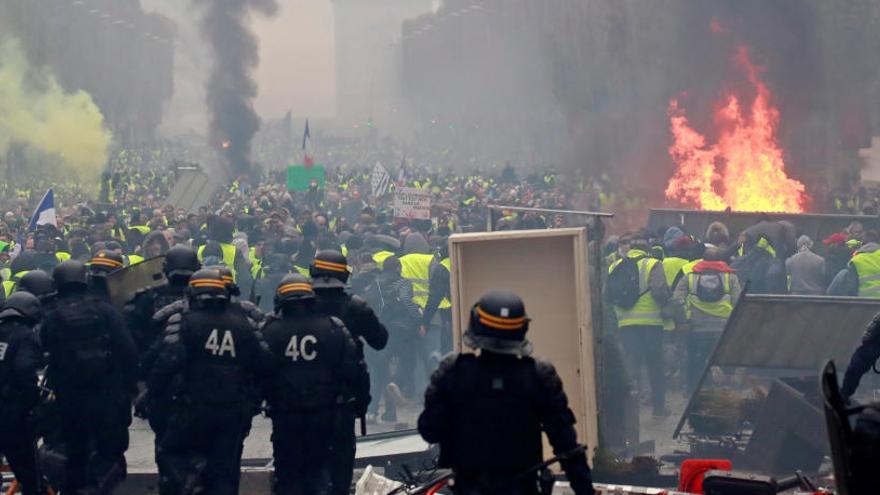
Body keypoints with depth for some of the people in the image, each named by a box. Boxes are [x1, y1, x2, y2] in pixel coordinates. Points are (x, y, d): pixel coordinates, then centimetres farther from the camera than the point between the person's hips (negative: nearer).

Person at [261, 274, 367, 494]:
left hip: (284, 415, -1)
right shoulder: (333, 328, -7)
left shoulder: (271, 330, -10)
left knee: (287, 471, 10)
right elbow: (353, 370, -9)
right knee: (318, 469, 13)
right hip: (323, 413, 1)